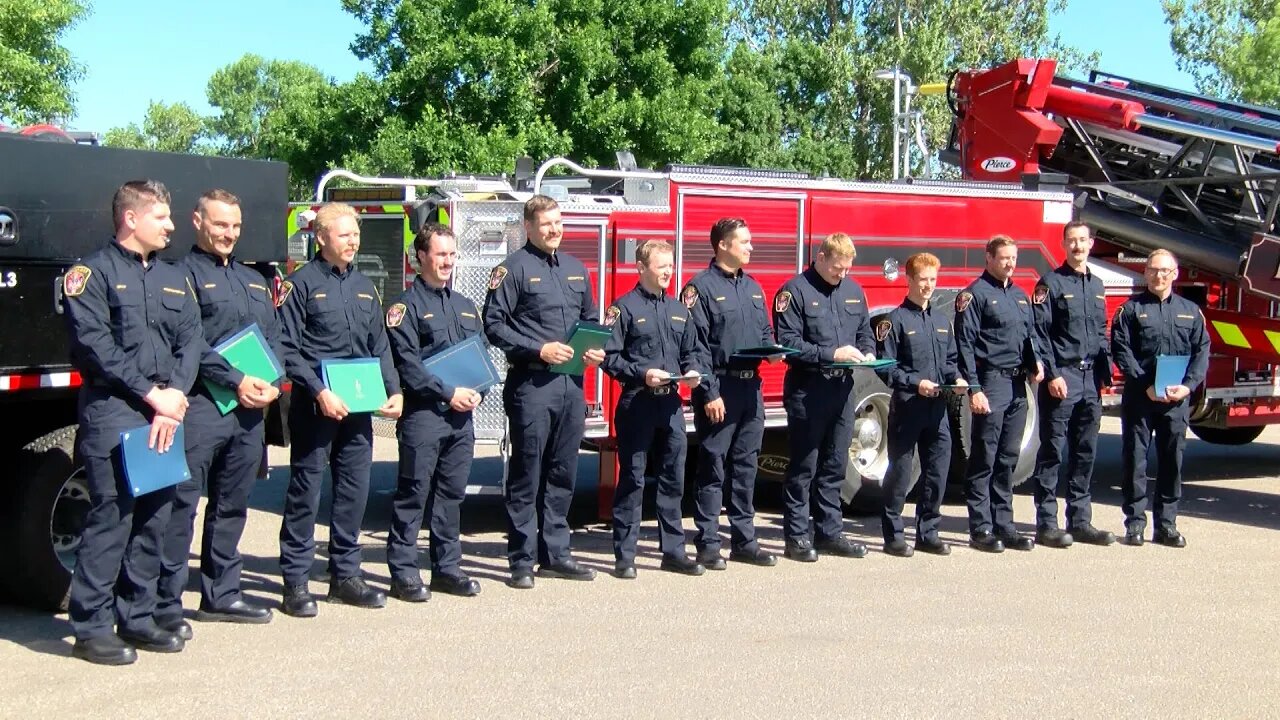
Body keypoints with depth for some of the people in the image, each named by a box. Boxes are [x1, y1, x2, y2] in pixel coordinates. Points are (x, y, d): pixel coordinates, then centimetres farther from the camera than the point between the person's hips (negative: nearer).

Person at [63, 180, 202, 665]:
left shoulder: (174, 279, 18)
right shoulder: (93, 273, -1)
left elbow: (191, 343, 9)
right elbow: (95, 345, -11)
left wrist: (174, 397, -7)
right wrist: (150, 394, -13)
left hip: (166, 415, 6)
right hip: (112, 414, -6)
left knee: (154, 519, 8)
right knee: (111, 518, -8)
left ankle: (137, 619, 18)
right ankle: (92, 628, 0)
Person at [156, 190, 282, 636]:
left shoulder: (254, 280, 21)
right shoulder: (184, 276, -1)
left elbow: (274, 339, 17)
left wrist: (272, 383, -1)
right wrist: (236, 381, -17)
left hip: (250, 409, 7)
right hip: (202, 406, -7)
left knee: (232, 504, 13)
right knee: (182, 503, -7)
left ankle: (221, 595, 22)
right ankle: (167, 603, -3)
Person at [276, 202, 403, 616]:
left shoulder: (364, 286, 15)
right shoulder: (302, 284, -4)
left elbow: (380, 346, 17)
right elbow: (289, 349, -10)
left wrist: (393, 390, 4)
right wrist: (320, 392, -19)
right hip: (315, 405, -6)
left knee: (355, 489, 9)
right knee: (306, 491, -1)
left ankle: (345, 575, 19)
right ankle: (295, 582, 5)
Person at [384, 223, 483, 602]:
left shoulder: (465, 306, 18)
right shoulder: (407, 306, -3)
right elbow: (407, 364, -12)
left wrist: (476, 392, 2)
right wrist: (448, 393, -16)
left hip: (461, 415, 6)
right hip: (423, 414, -6)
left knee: (452, 493, 10)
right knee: (414, 494, -3)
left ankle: (446, 568, 18)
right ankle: (403, 573, 2)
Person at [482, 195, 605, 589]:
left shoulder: (576, 268, 17)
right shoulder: (513, 268, -3)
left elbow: (591, 319, 24)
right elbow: (494, 324, -9)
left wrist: (597, 349, 4)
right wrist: (538, 349, -17)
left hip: (572, 383, 6)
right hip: (531, 383, -6)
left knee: (563, 474, 11)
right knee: (527, 475, -1)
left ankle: (555, 553, 20)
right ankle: (522, 560, 4)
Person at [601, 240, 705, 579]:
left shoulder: (679, 310, 14)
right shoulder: (624, 308, -5)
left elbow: (690, 351, 20)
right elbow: (610, 357, -10)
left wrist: (691, 372, 0)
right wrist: (642, 374, -20)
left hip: (671, 404, 6)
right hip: (637, 403, -6)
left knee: (673, 478, 9)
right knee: (632, 480, 0)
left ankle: (673, 551, 18)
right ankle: (624, 556, 6)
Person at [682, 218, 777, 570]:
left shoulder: (753, 288, 16)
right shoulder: (701, 287, -7)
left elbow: (765, 333, 24)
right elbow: (696, 347, -12)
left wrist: (771, 350, 1)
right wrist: (709, 393, -17)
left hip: (751, 387, 7)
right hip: (719, 388, -7)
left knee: (745, 465, 11)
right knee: (713, 468, -2)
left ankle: (744, 540, 18)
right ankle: (708, 544, 4)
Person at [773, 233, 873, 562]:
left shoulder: (853, 290, 13)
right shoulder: (795, 291, -8)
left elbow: (865, 330, 21)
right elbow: (788, 342, -14)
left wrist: (867, 352, -1)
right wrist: (831, 354, -20)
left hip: (843, 387, 6)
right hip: (808, 389, -6)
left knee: (834, 466, 11)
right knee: (804, 467, 0)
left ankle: (830, 532, 20)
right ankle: (797, 536, 7)